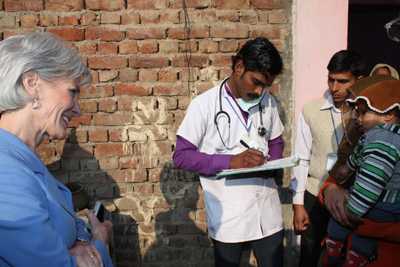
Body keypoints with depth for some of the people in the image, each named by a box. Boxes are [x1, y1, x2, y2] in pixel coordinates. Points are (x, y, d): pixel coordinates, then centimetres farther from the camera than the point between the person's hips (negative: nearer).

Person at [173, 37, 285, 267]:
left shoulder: (268, 102, 3)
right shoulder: (205, 104, -11)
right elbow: (182, 156, -11)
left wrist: (272, 163, -7)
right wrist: (230, 161, -23)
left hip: (267, 210, 4)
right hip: (228, 216, -3)